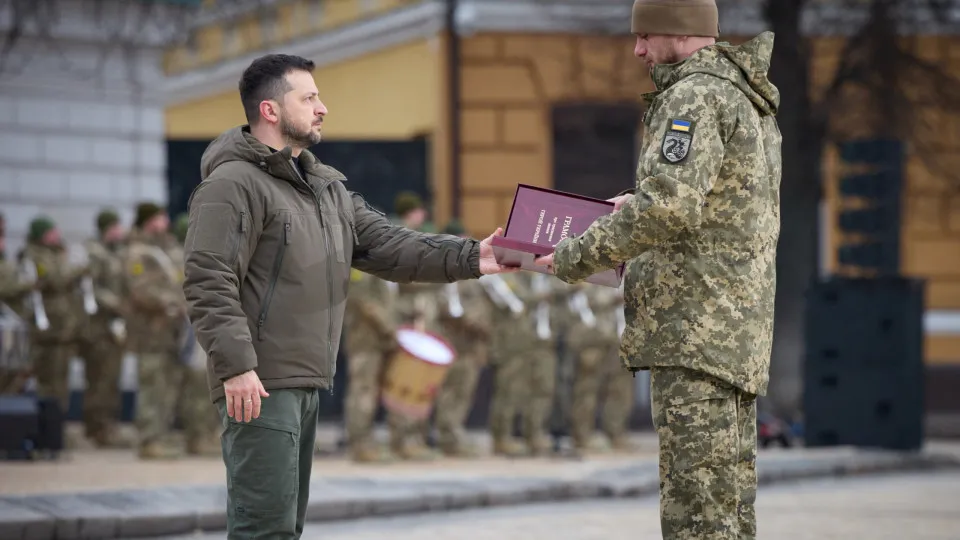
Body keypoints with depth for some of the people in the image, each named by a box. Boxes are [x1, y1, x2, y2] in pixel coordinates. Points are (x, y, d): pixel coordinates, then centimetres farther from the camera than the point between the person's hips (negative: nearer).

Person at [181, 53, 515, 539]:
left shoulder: (327, 187, 19)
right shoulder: (233, 185, -10)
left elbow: (386, 245, 12)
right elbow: (207, 283, -18)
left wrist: (470, 258, 0)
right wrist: (235, 365, -26)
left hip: (307, 384, 10)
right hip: (259, 387, -10)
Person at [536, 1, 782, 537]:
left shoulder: (696, 96, -11)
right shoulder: (750, 100, 20)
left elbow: (669, 210, -22)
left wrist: (577, 257, -12)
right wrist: (640, 200, 21)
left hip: (698, 331, -10)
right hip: (741, 324, 10)